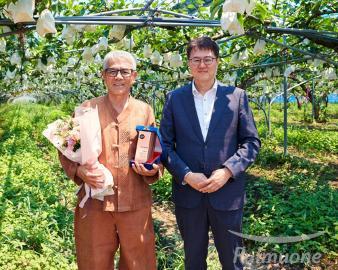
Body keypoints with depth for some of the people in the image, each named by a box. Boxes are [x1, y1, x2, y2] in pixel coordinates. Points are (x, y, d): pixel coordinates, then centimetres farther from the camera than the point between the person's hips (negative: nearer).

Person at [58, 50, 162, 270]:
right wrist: (79, 171, -13)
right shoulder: (87, 109, 2)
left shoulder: (145, 111, 6)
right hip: (94, 202, 0)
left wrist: (153, 170, -9)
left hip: (135, 203, 1)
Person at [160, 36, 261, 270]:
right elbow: (165, 143, 1)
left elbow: (252, 141, 0)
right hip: (187, 194, 1)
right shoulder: (175, 99, 2)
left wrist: (227, 171, -14)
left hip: (227, 193, -1)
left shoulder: (237, 96, 0)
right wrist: (186, 175, -13)